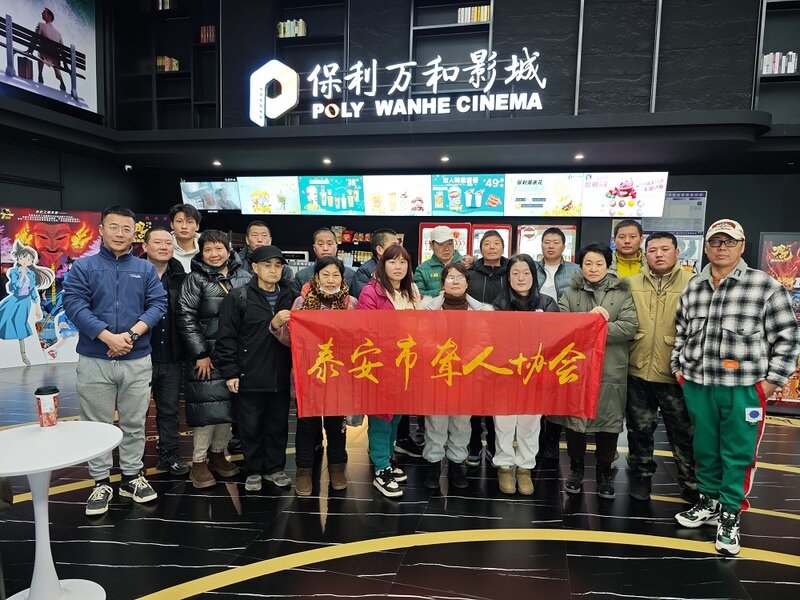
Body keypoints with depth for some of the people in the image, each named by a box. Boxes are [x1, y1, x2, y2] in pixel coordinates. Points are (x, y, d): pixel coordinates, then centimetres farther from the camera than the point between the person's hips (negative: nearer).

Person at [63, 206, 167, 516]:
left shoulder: (146, 269, 7)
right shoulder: (83, 267, 1)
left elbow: (158, 305, -1)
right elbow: (74, 305, -9)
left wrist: (131, 334, -16)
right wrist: (109, 337, -19)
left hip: (138, 360, 2)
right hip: (94, 360, -1)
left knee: (134, 423, 11)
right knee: (97, 424, 8)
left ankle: (132, 476, 25)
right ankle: (101, 482, 21)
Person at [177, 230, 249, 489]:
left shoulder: (243, 278, 8)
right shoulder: (195, 279, -2)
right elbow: (186, 318, -7)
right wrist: (201, 354, -11)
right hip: (205, 354, -4)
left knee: (228, 404, 10)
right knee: (206, 406, -3)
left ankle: (217, 453, 26)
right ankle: (198, 462, 11)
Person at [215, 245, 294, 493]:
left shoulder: (288, 297, 8)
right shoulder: (238, 297, -5)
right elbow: (226, 338, -7)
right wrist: (230, 372, -10)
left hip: (280, 377, 4)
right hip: (249, 377, -3)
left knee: (278, 425, 13)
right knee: (251, 427, 9)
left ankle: (275, 467, 30)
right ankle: (254, 470, 26)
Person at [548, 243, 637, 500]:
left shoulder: (622, 293, 4)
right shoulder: (570, 294, 6)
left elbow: (629, 327, -9)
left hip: (610, 370, 0)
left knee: (608, 421, 9)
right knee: (575, 419, 9)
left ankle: (604, 473, 27)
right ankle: (576, 469, 28)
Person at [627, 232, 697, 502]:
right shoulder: (631, 284, 4)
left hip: (676, 374, -2)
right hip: (637, 372, 3)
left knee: (683, 432, 11)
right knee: (639, 429, 16)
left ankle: (691, 483, 29)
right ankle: (641, 475, 35)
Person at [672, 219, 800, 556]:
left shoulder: (765, 286, -4)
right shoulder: (693, 289, 9)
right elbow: (680, 333, 19)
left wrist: (772, 380, -6)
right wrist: (678, 368, 13)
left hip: (743, 388, -4)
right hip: (697, 386, 4)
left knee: (737, 454, 5)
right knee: (704, 448, 15)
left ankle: (730, 516, 20)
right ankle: (709, 503, 33)